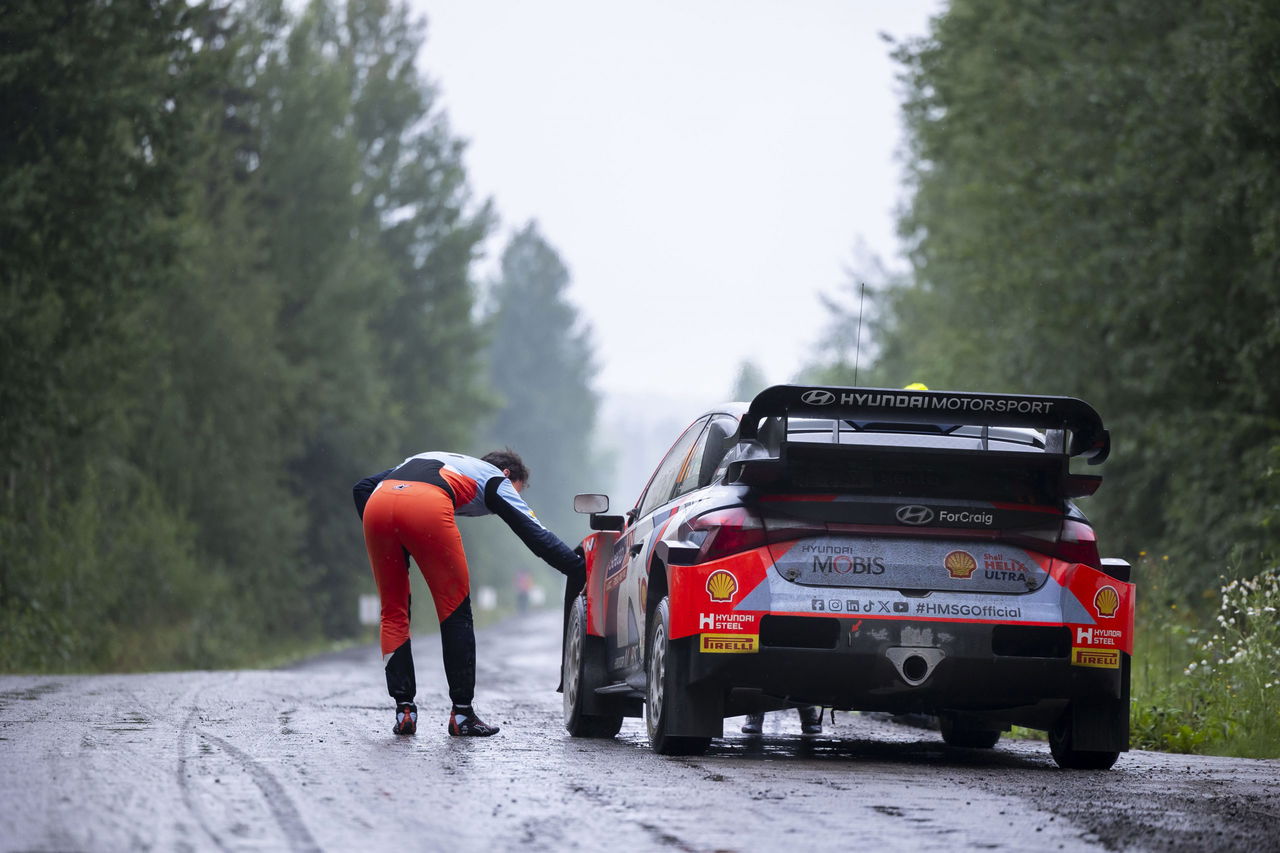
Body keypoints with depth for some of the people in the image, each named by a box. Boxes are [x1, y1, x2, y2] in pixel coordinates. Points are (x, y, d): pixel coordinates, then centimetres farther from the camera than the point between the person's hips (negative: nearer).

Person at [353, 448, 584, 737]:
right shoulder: (495, 478, 28)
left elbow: (362, 488, 33)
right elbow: (538, 536, 20)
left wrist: (380, 540, 27)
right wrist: (582, 571, 23)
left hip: (375, 506, 5)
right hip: (426, 508, -5)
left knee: (393, 611, 18)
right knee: (456, 613, 10)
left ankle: (404, 712, 11)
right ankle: (462, 714, 10)